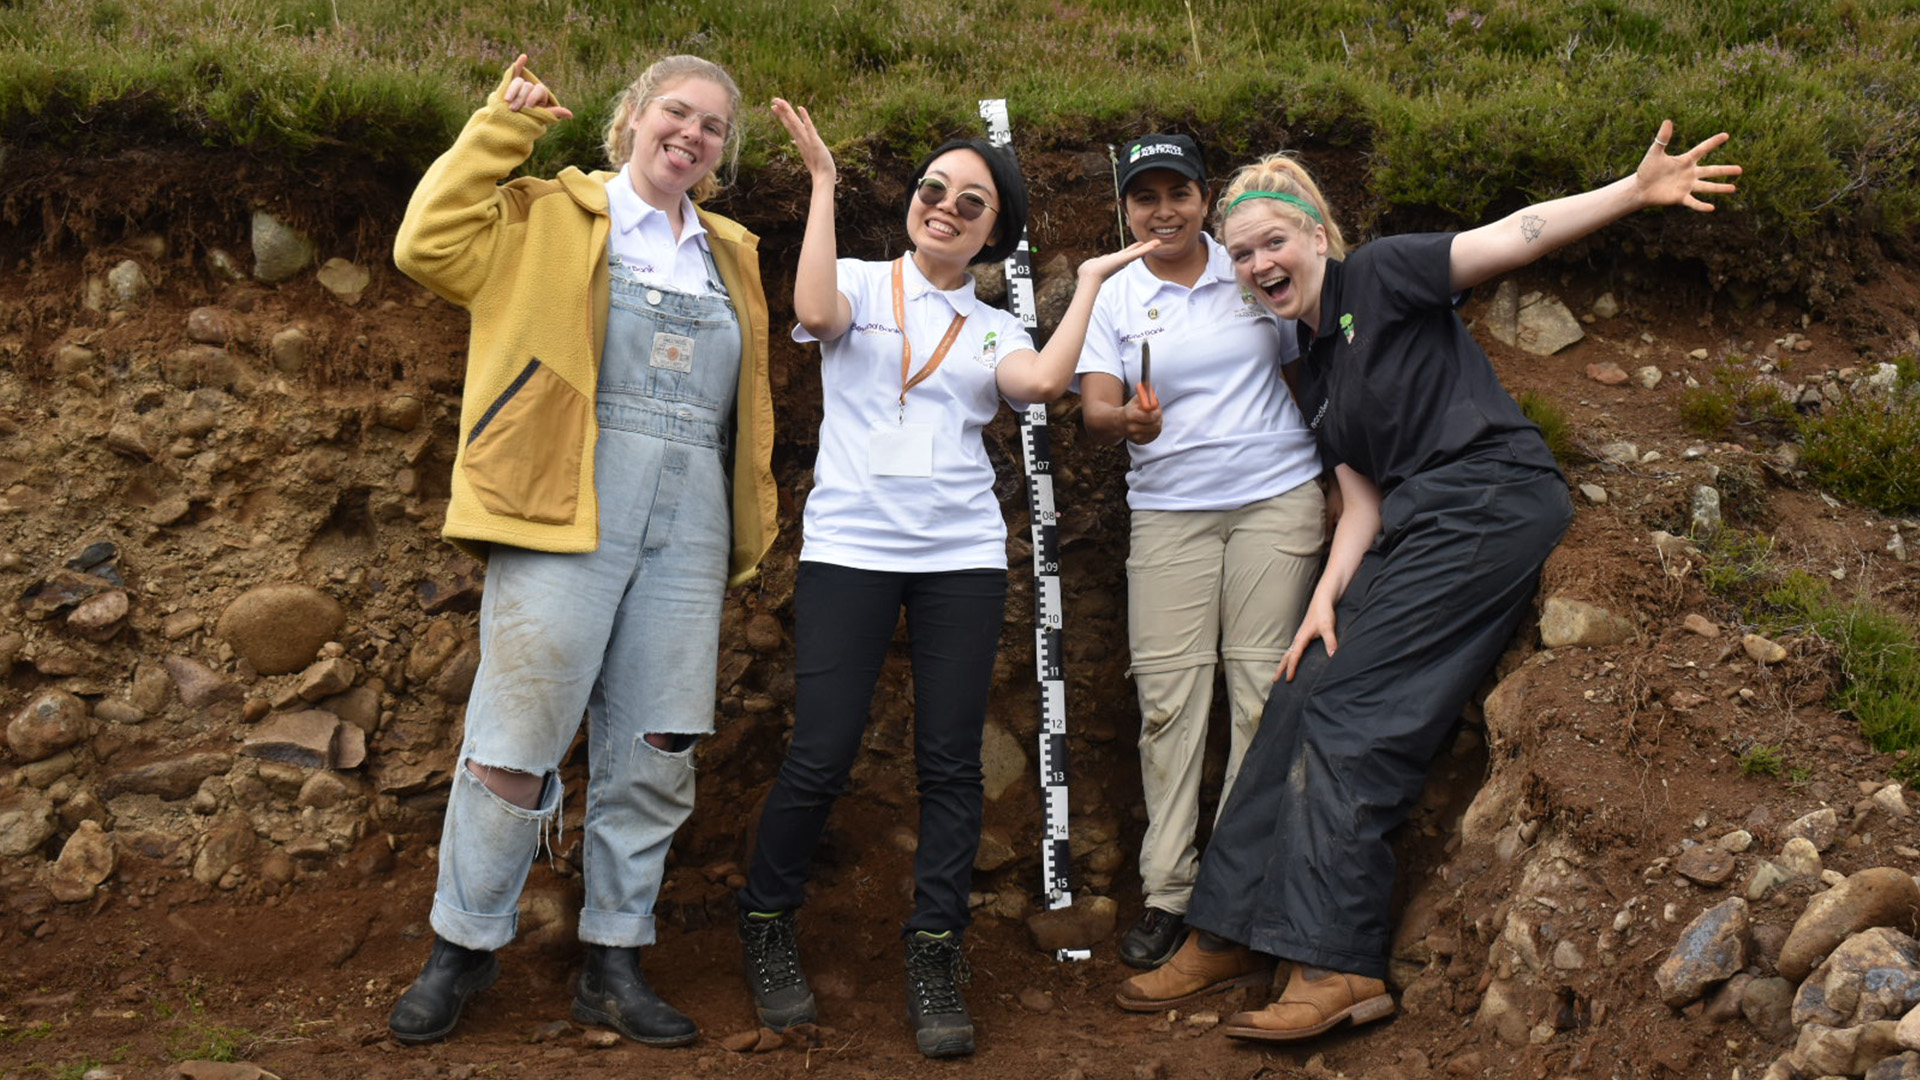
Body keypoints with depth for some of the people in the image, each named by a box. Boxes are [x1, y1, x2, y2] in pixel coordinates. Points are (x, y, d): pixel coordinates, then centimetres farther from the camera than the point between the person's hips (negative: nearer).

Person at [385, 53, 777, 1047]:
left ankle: (613, 965, 17)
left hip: (686, 528, 5)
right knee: (517, 742, -3)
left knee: (654, 753, 6)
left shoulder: (732, 257, 21)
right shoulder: (551, 216, 7)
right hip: (566, 515, -4)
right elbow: (429, 246, -8)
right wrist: (501, 130, -5)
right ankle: (462, 947, 15)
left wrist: (751, 529, 17)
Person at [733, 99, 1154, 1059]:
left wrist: (1089, 281, 4)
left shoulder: (994, 329, 16)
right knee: (820, 756, -6)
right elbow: (816, 312, -15)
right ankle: (767, 926, 17)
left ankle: (933, 958, 12)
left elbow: (1041, 381, -7)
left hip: (961, 555, 3)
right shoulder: (861, 283, 9)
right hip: (849, 546, -3)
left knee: (951, 762, 1)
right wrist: (823, 180, -9)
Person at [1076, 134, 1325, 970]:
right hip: (1169, 509, 0)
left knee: (1263, 681, -2)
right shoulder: (1112, 298, 5)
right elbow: (1094, 409, -3)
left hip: (1276, 497, 0)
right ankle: (1166, 889, 6)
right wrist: (1127, 419, -27)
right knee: (1167, 692, -3)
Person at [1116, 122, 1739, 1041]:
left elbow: (1513, 237, -14)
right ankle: (1227, 937, 8)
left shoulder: (1379, 278, -1)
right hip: (1418, 528, 8)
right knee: (1301, 700, 2)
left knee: (1349, 711, -14)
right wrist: (1327, 596, 1)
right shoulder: (1314, 367, 20)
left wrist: (1634, 191, -28)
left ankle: (1339, 967, -10)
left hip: (1491, 502, -8)